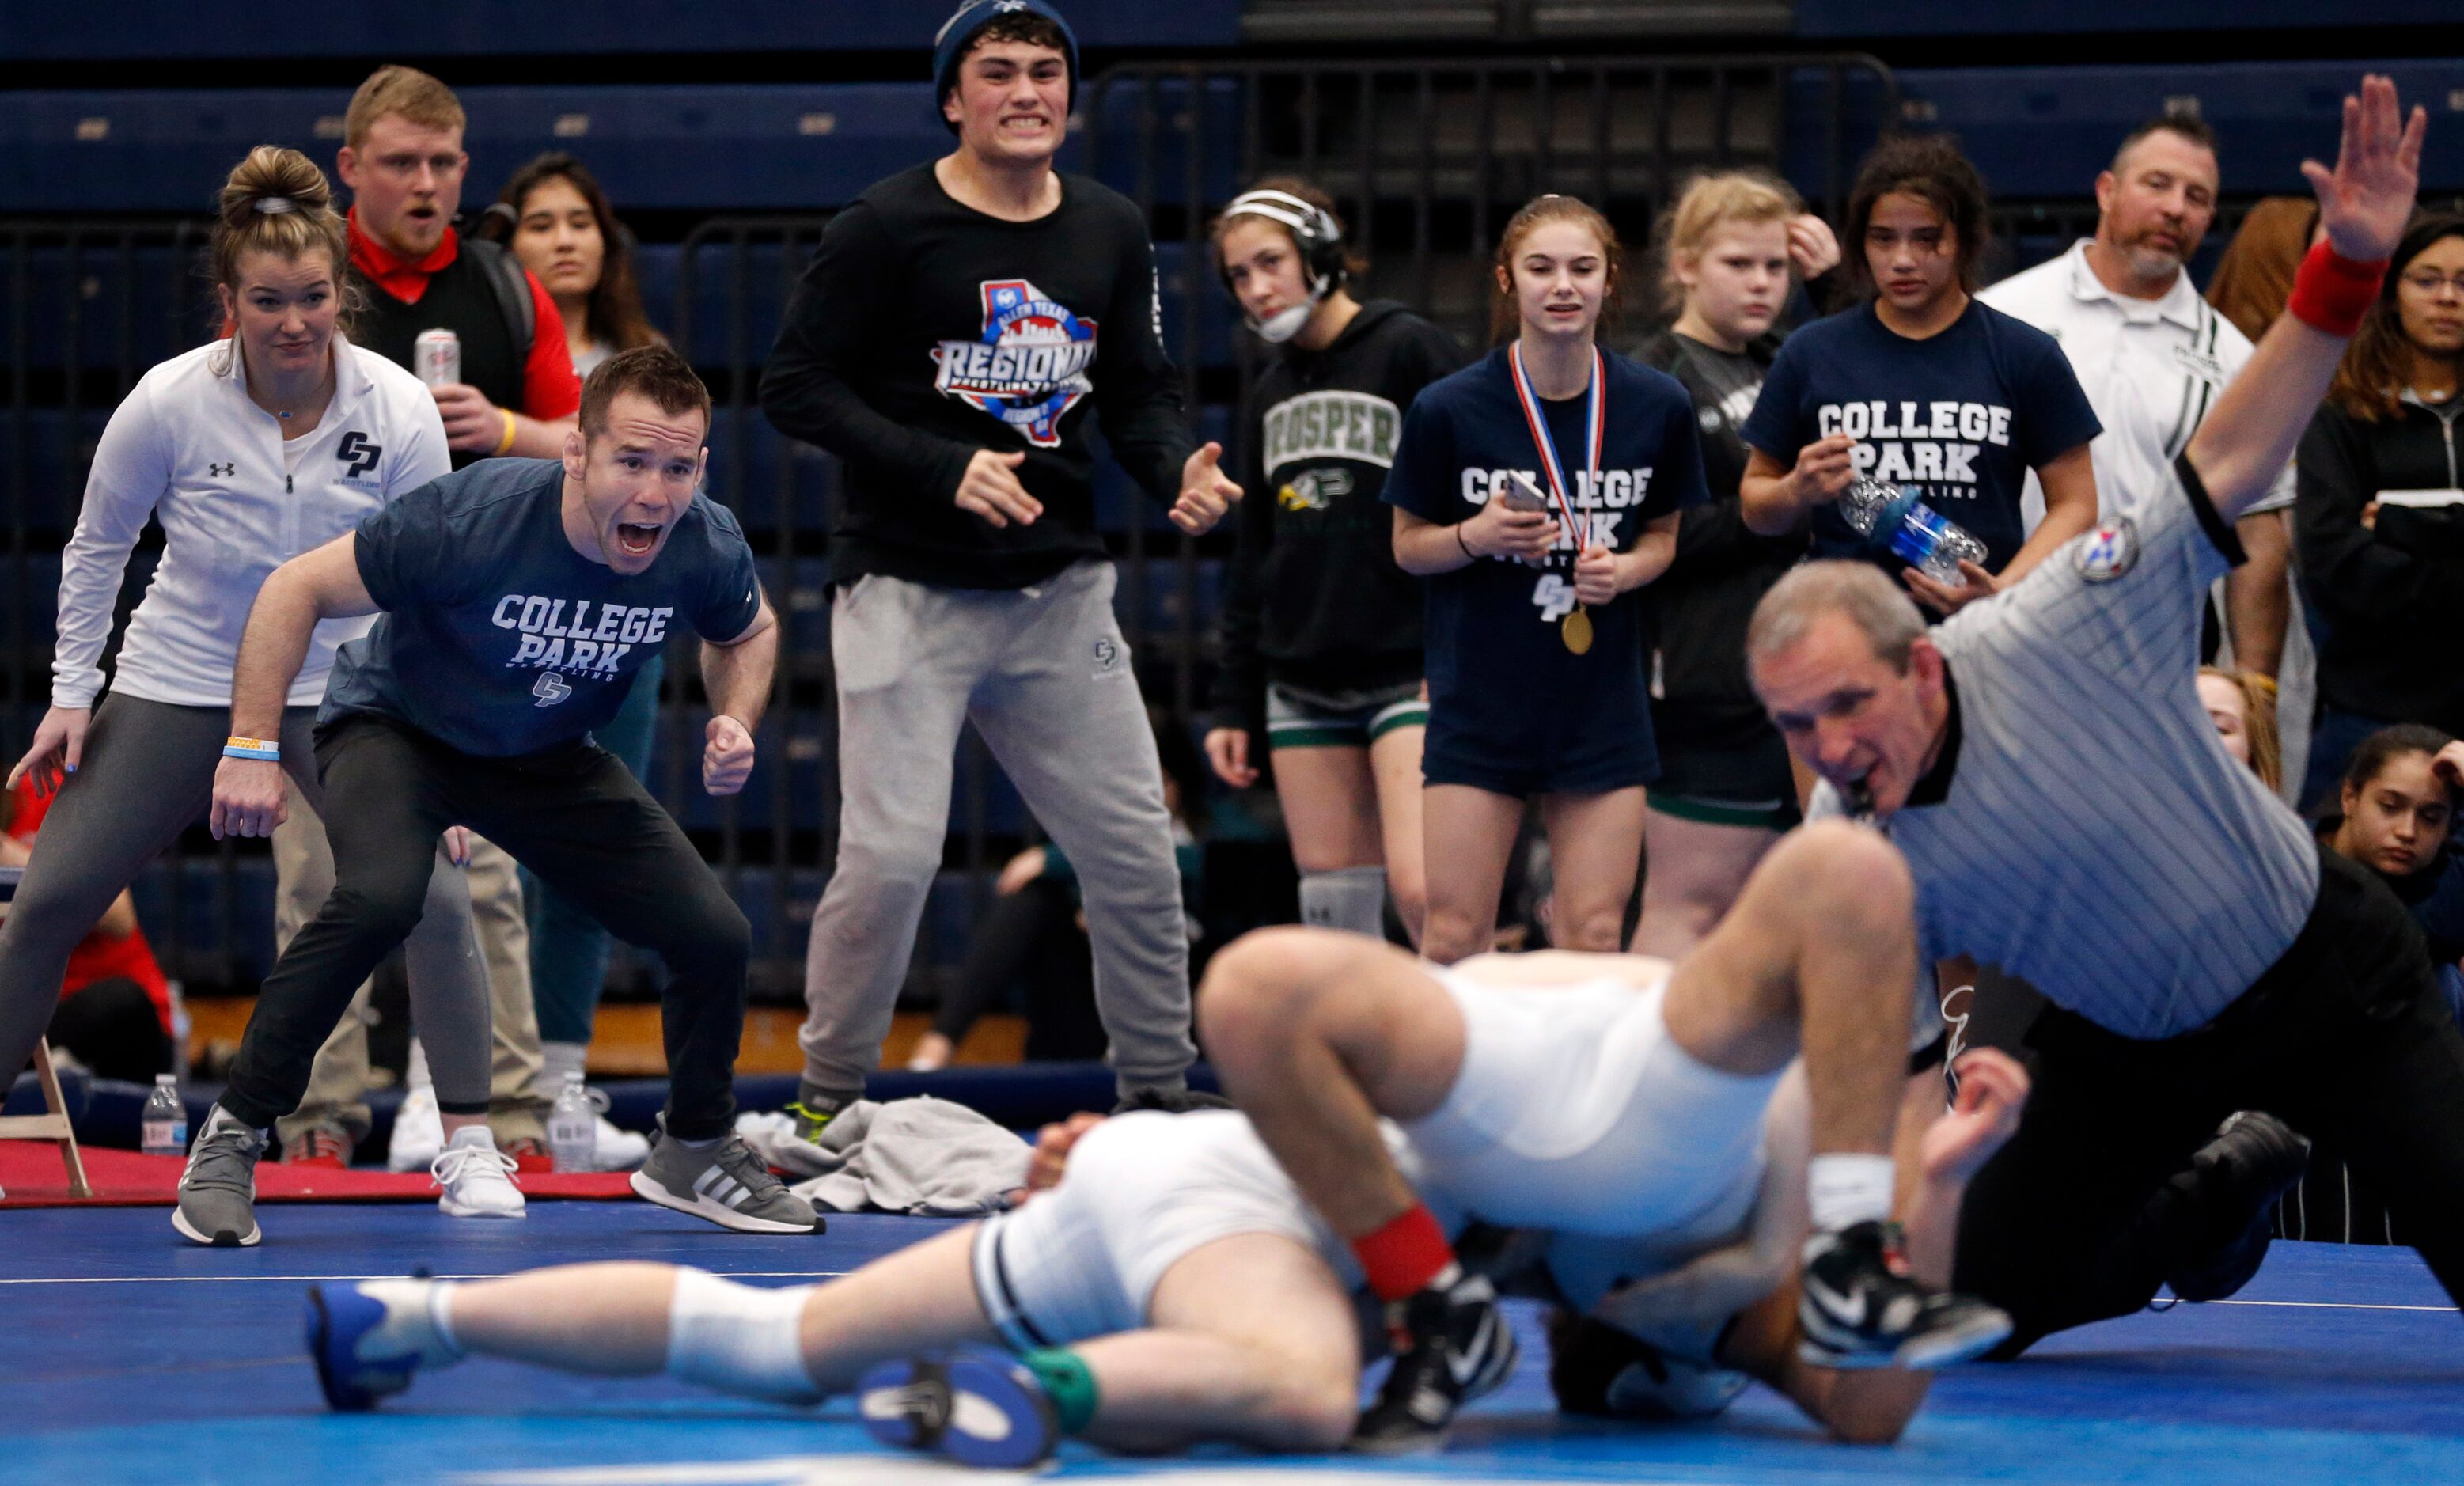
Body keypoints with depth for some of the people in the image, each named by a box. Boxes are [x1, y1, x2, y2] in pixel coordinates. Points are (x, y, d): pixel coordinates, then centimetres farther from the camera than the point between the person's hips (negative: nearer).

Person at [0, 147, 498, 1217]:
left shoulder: (400, 411, -17)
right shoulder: (168, 403, -18)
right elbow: (96, 547, -1)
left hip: (347, 688, 0)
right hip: (179, 684, 0)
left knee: (433, 898, -16)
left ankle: (470, 1154, -6)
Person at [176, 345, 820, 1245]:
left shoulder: (707, 551, -20)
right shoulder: (469, 520, -34)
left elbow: (747, 632, 6)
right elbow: (297, 590, -23)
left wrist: (733, 723, -14)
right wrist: (251, 746, -26)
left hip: (551, 760, 5)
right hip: (393, 728, -5)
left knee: (716, 936, -4)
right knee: (379, 896, -35)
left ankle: (696, 1151, 26)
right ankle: (230, 1140, -20)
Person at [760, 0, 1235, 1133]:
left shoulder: (1111, 234, 8)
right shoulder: (887, 228, -8)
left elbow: (1141, 391, 16)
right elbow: (795, 385, -9)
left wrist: (1178, 471, -6)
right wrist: (943, 469, -19)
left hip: (1059, 592, 5)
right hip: (907, 589, -5)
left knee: (1134, 850, 5)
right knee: (891, 856, -12)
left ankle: (1159, 1093, 22)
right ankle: (826, 1101, 6)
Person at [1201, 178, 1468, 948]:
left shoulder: (1411, 351, -6)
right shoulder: (1269, 393, 15)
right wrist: (1234, 704, 17)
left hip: (1411, 675, -7)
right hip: (1303, 686, 7)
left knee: (1420, 886, -19)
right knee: (1333, 912, 4)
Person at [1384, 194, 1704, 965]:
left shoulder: (1657, 405, -2)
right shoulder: (1448, 408, -9)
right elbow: (1409, 545, 3)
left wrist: (1623, 569, -10)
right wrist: (1477, 537, -18)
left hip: (1603, 702, 2)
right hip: (1478, 702, -2)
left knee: (1594, 939, 0)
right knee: (1453, 935, -3)